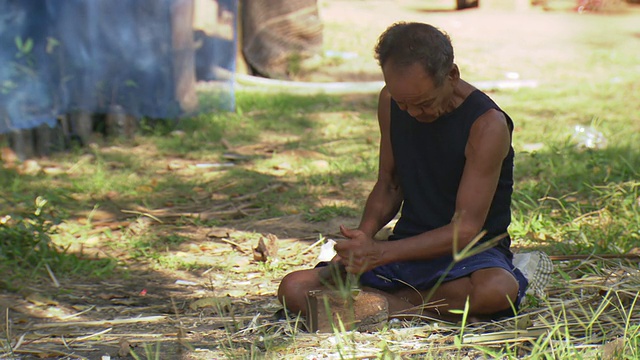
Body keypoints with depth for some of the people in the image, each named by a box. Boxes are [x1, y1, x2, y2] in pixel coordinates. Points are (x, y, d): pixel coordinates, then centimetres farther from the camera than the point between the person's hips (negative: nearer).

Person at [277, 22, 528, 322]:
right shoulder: (391, 102, 0)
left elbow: (465, 229, -19)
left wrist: (380, 252, -29)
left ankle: (392, 300, -15)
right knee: (294, 289, -14)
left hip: (470, 253, -3)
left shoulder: (487, 125, -18)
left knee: (497, 290, -41)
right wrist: (364, 235, -10)